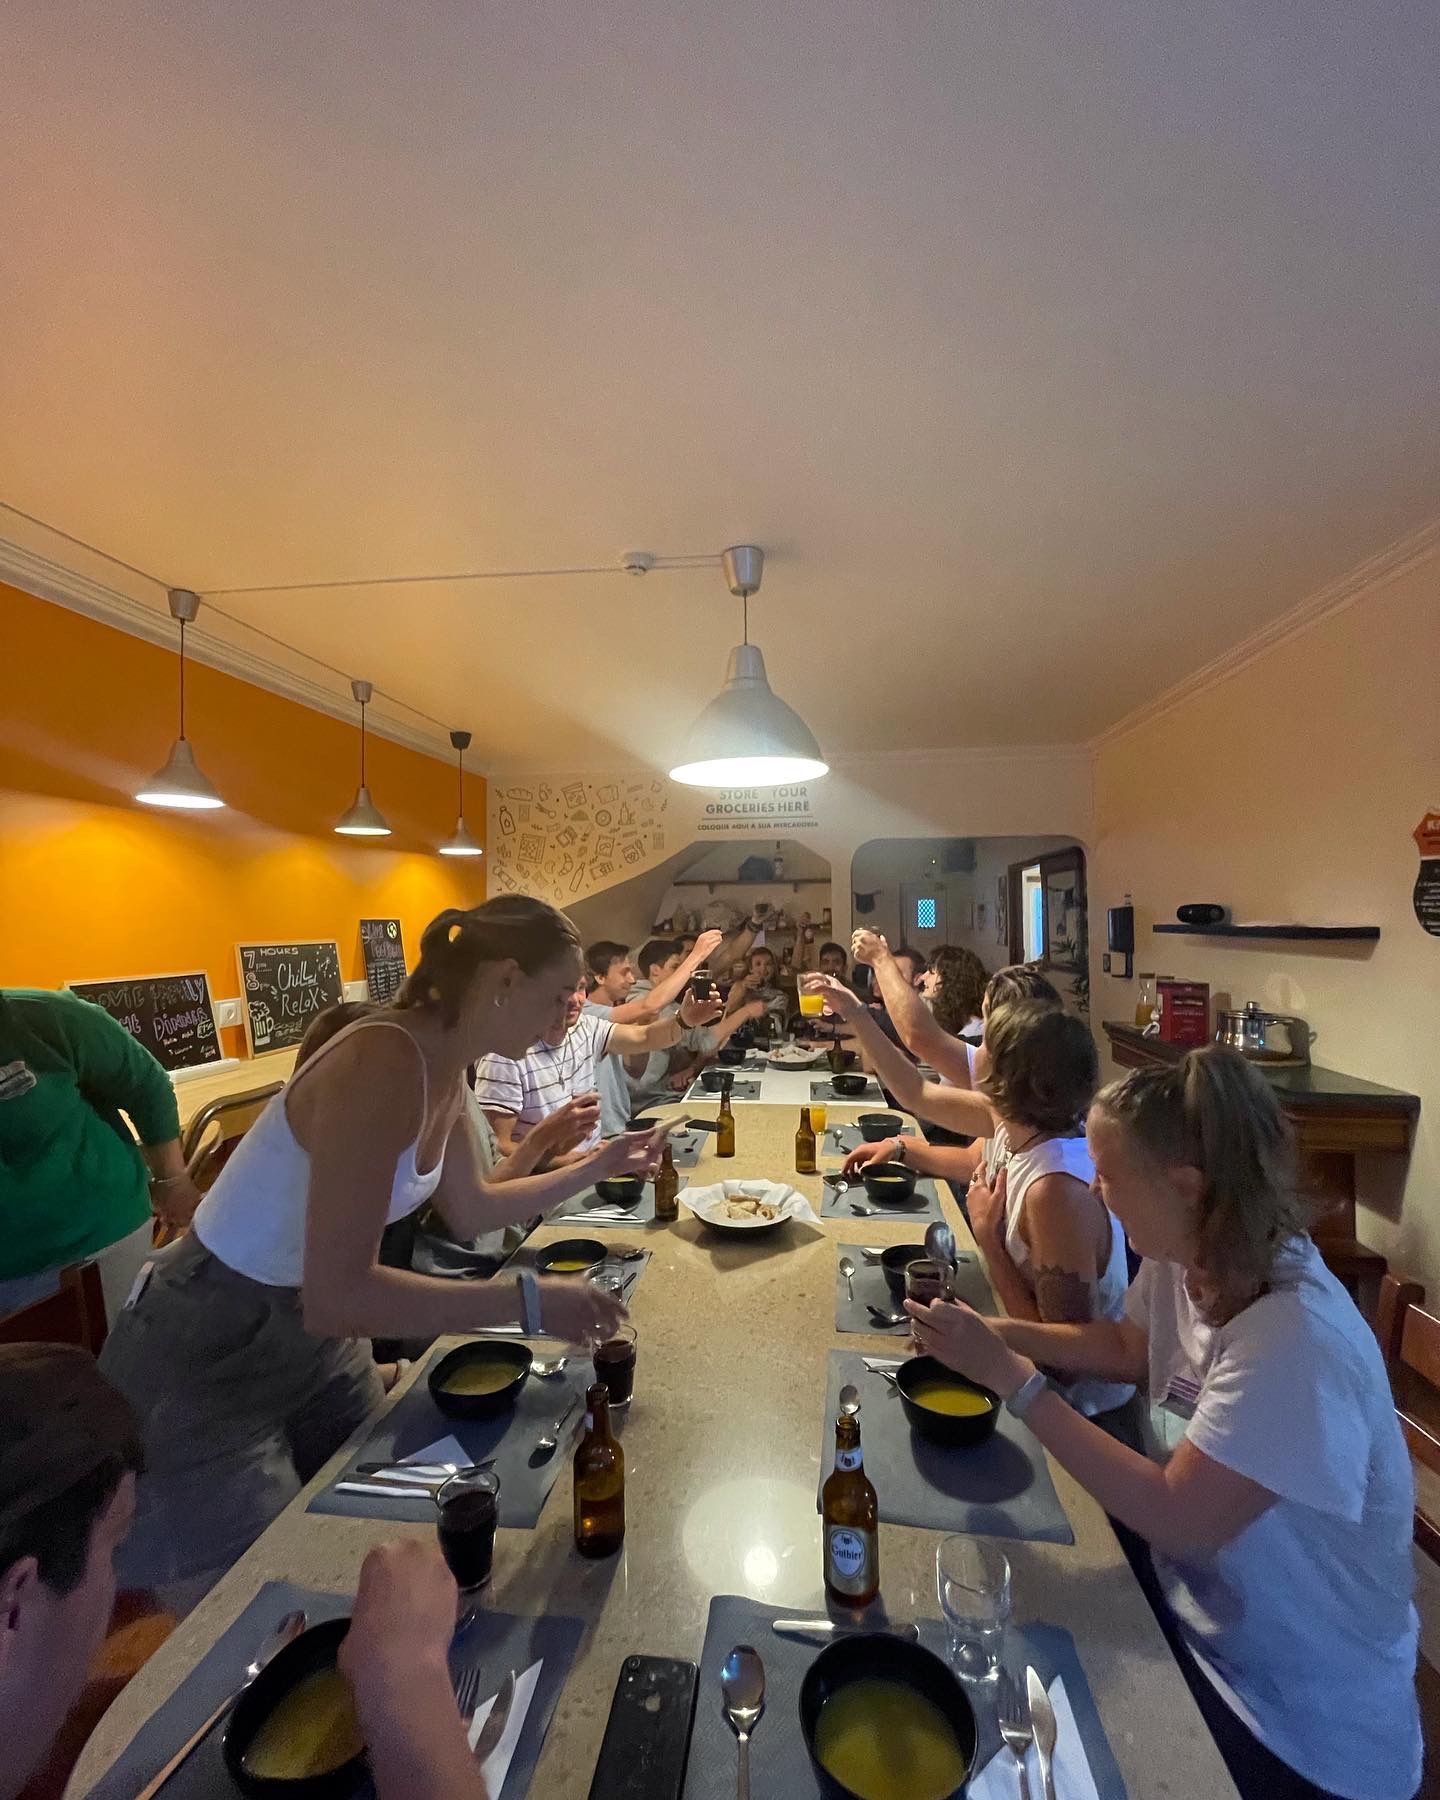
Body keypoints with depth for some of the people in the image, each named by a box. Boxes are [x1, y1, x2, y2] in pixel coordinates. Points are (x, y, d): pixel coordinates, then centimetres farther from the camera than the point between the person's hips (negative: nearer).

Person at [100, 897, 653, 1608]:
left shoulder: (445, 1067, -4)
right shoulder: (386, 1065, -33)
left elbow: (470, 1212, 8)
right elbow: (337, 1296, -36)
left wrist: (591, 1170, 6)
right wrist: (528, 1301, -32)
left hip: (313, 1338, 8)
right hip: (203, 1363, -8)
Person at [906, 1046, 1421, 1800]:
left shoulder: (1296, 1340, -35)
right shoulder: (1181, 1262, -12)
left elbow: (1174, 1519, -30)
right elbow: (1128, 1349, 7)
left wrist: (1010, 1377, -30)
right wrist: (997, 1331, -7)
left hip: (1305, 1715, -5)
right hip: (1199, 1607, 6)